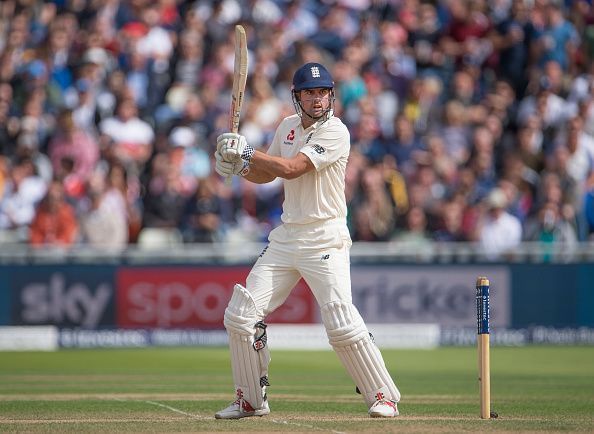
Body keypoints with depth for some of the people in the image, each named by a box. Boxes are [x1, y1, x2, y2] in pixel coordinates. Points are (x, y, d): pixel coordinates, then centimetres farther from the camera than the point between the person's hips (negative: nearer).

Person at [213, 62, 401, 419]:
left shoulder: (336, 131, -12)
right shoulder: (288, 127, 11)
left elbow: (291, 168, -21)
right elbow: (265, 174, 20)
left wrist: (245, 151, -14)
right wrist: (237, 165, -1)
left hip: (325, 239, -7)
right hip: (286, 238, 7)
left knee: (342, 324, -16)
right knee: (241, 315, 2)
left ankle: (384, 396, -2)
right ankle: (252, 400, 15)